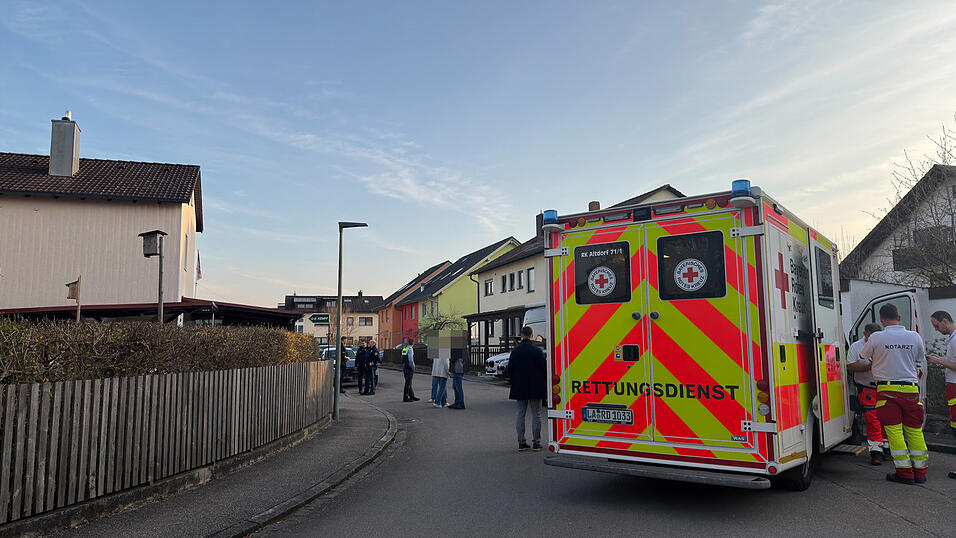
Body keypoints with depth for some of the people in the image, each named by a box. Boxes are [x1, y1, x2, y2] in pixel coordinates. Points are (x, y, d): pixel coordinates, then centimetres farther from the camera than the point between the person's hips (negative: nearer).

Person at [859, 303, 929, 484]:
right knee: (915, 430, 12)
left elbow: (863, 356, 7)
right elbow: (920, 358, 17)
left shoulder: (876, 337, -8)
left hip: (888, 389, -3)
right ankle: (920, 472, 19)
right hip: (911, 388, 4)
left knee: (894, 431, 2)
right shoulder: (914, 337, 2)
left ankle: (905, 473, 4)